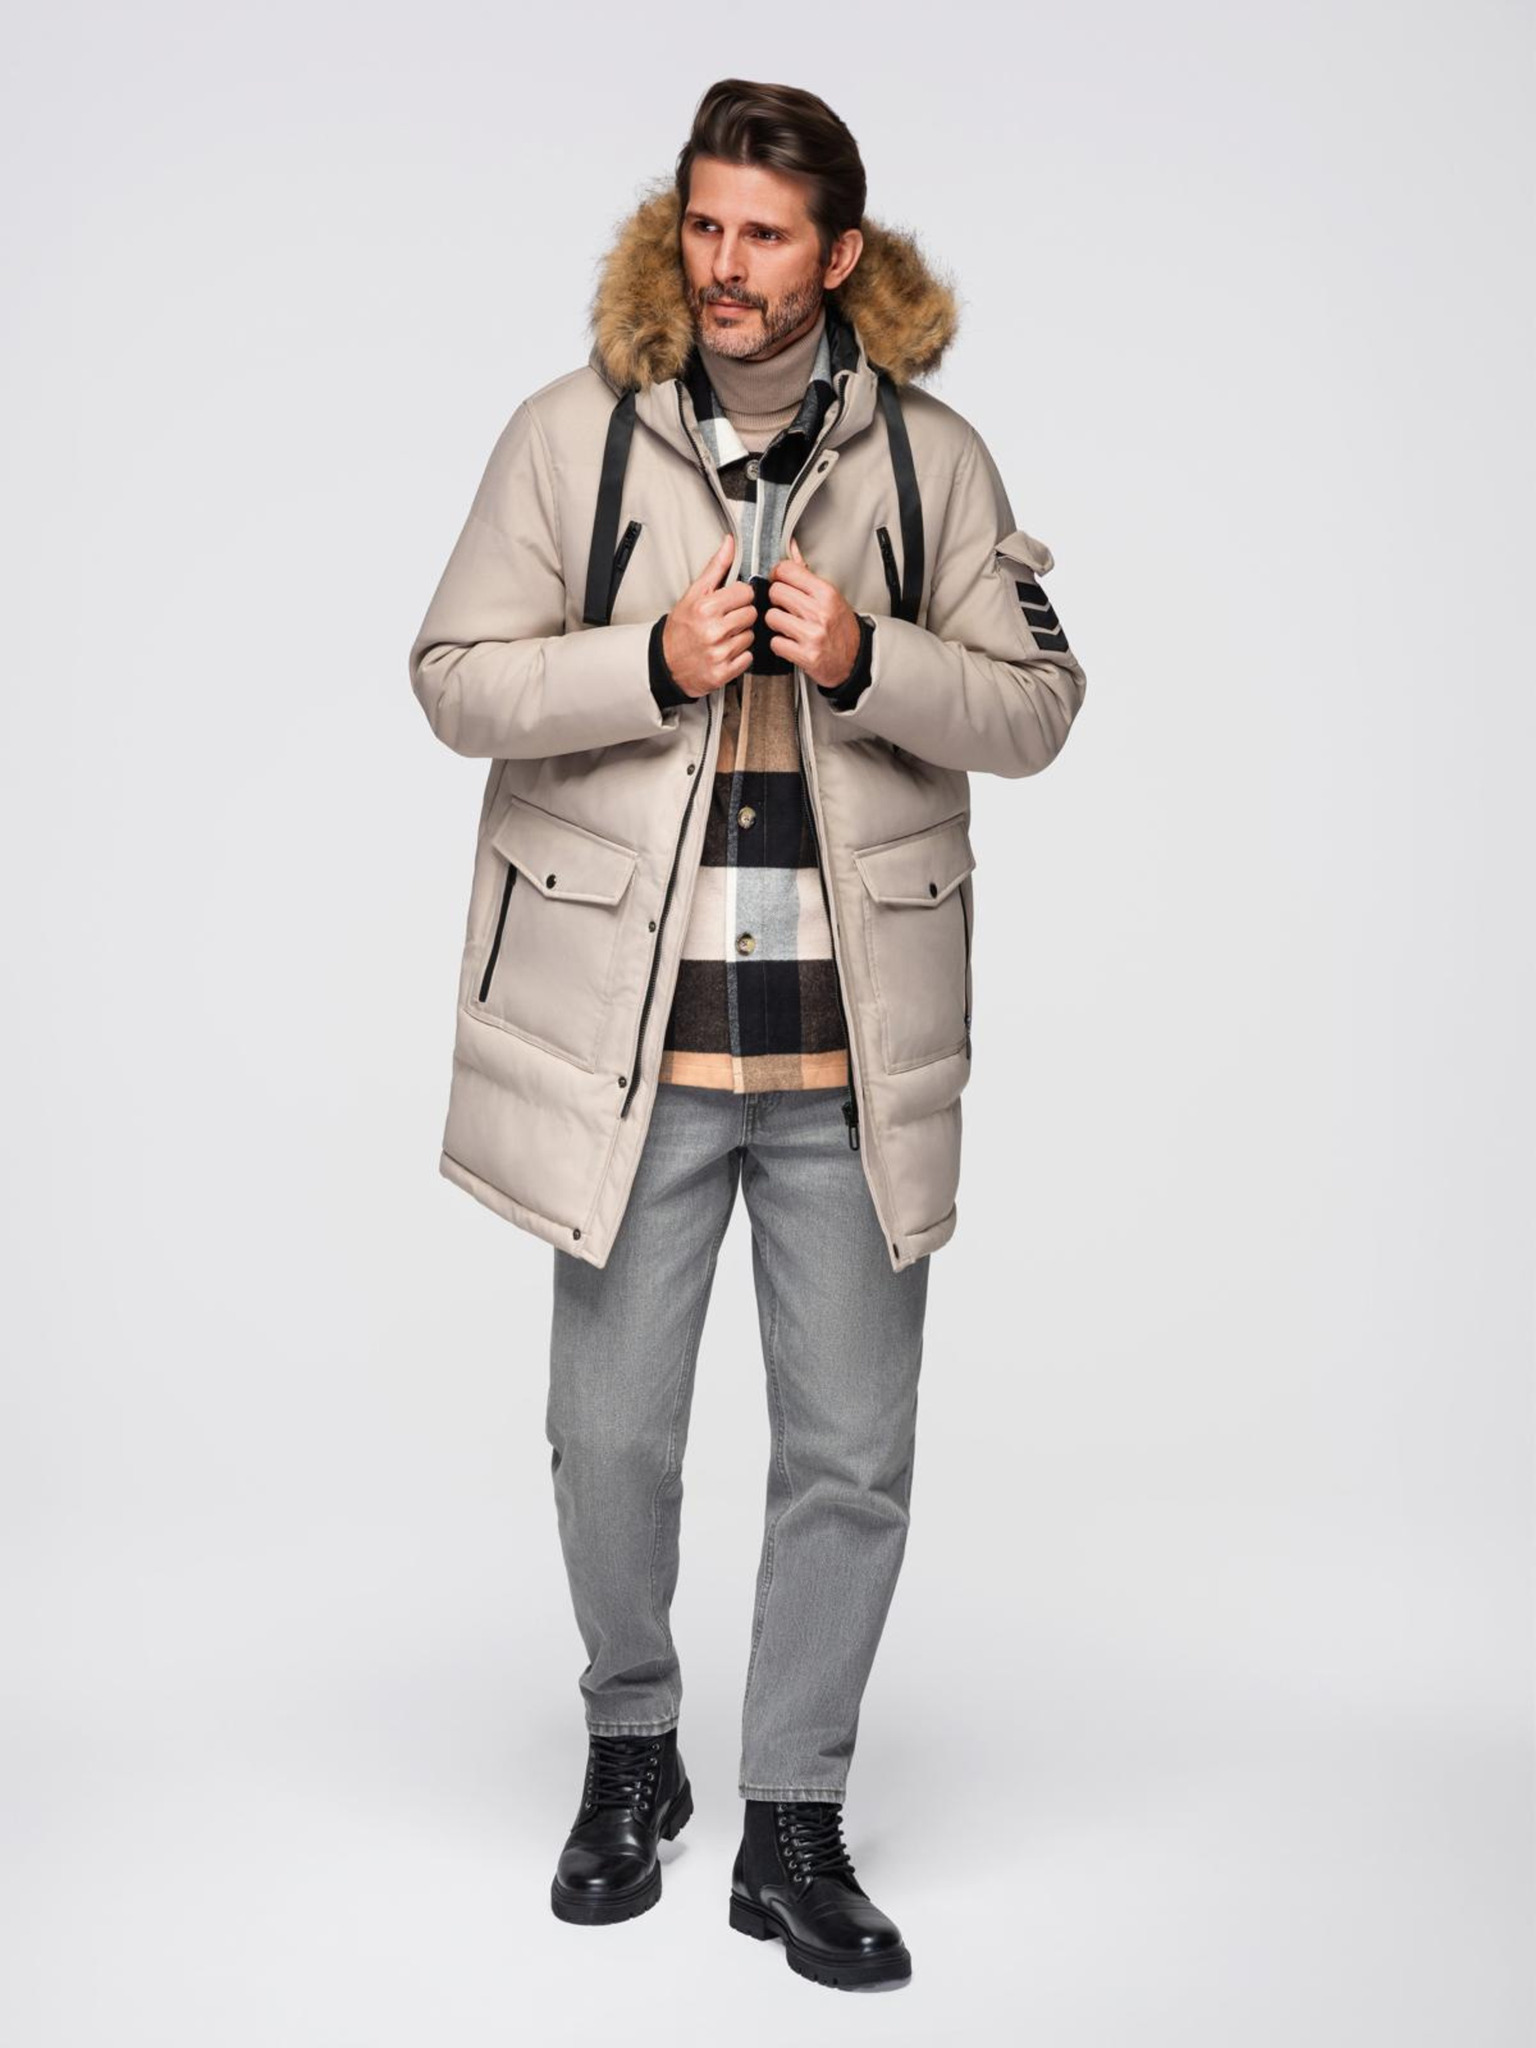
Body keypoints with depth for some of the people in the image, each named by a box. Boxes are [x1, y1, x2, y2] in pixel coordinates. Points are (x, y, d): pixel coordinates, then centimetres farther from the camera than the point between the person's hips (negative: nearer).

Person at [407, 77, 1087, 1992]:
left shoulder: (932, 454, 3)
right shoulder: (572, 431, 1)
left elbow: (1035, 703, 3)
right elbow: (454, 676, -1)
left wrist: (866, 662, -15)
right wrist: (653, 664, -16)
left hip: (854, 1044, 1)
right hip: (628, 1027, -1)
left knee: (852, 1454, 6)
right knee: (611, 1434, 9)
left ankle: (792, 1824, 23)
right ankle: (631, 1751, 36)